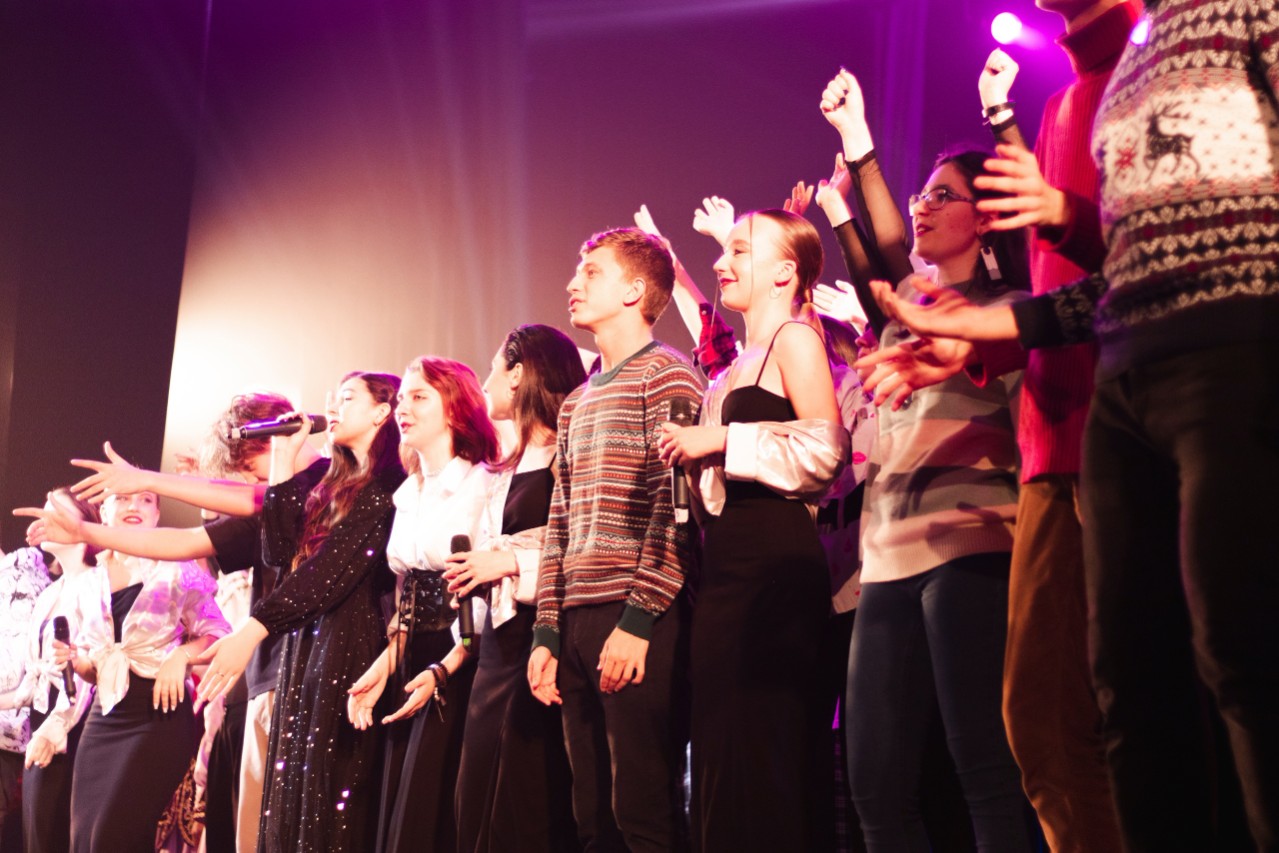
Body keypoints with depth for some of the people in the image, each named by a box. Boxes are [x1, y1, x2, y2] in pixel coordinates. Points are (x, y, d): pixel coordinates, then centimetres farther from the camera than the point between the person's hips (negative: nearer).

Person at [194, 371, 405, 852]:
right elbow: (280, 552, 10)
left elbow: (334, 567, -17)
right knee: (292, 803, 8)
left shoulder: (390, 485, -7)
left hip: (351, 649, -9)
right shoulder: (333, 485, 20)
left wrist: (252, 631, -24)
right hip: (304, 649, 9)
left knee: (333, 806, -6)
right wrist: (283, 463, 9)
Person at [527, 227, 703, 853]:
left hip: (640, 621, -8)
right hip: (577, 622, 8)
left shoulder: (666, 375, -2)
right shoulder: (575, 403, 22)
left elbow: (676, 508, -11)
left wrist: (640, 618, -17)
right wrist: (546, 633, 14)